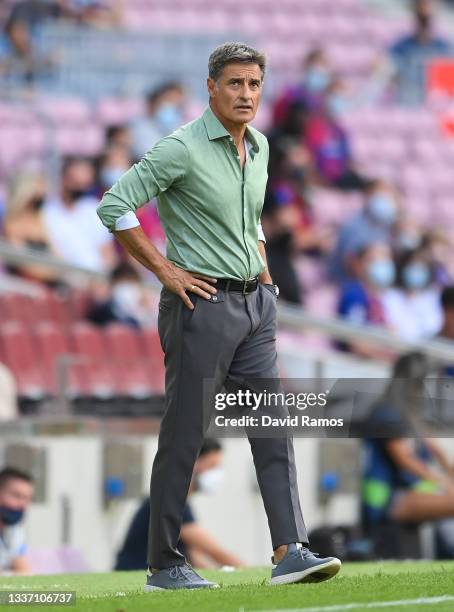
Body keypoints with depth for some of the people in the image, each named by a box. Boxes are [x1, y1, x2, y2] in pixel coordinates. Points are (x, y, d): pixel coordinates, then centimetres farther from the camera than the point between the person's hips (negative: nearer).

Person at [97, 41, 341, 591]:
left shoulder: (258, 147, 12)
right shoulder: (182, 148, -13)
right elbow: (114, 207, -17)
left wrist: (261, 265, 16)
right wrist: (166, 271, -15)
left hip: (255, 303, 8)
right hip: (203, 302, -8)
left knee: (273, 430, 0)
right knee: (183, 437, -3)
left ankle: (289, 553, -4)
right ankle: (164, 565, 4)